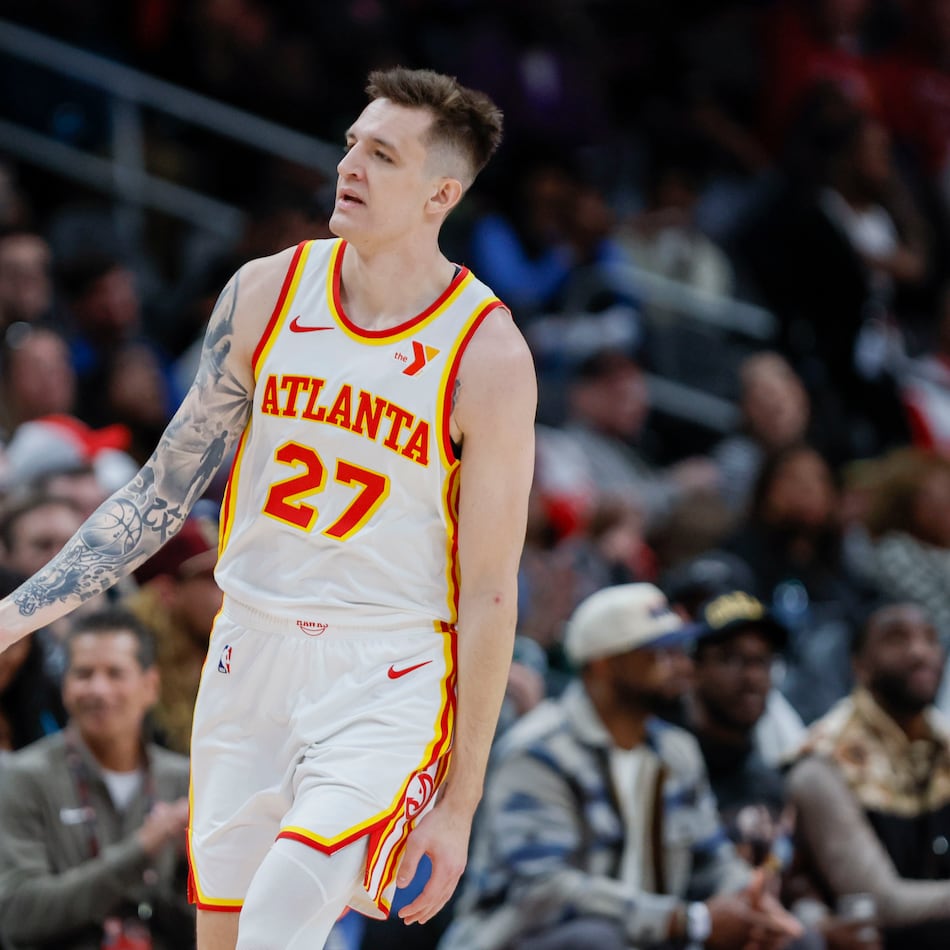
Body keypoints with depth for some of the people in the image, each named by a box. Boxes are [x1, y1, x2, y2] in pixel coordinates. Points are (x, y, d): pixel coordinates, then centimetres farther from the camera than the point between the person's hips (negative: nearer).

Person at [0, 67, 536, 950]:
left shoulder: (487, 356, -11)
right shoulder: (266, 293, 1)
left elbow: (489, 593, -8)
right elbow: (163, 489, 9)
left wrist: (458, 803, -8)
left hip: (388, 679, -5)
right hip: (250, 652, 5)